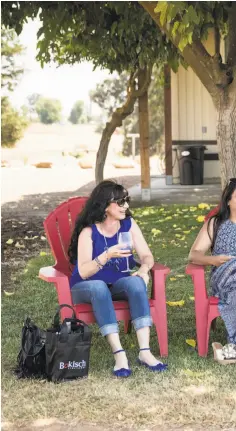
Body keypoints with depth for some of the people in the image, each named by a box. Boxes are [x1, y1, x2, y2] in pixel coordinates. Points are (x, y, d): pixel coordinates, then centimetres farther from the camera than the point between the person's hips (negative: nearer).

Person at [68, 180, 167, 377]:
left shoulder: (129, 224, -2)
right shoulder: (88, 231, -15)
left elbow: (147, 255, -4)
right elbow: (83, 272, -23)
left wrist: (144, 269, -27)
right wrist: (107, 255, -38)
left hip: (118, 284, 3)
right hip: (87, 287, -3)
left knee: (136, 282, -31)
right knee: (99, 287, -38)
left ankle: (145, 352, -36)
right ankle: (119, 354, -43)